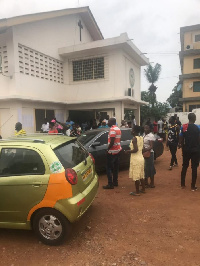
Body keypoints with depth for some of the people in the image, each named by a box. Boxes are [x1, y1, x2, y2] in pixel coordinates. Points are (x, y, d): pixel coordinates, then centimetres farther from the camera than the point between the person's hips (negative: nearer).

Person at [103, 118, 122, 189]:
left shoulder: (112, 129, -17)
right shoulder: (118, 129, 13)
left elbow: (112, 141, -24)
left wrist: (108, 149, -14)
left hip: (112, 151, -10)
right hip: (118, 150, 10)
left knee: (109, 168, -4)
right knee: (115, 167, 16)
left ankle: (110, 184, -2)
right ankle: (115, 182, 25)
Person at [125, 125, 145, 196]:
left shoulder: (134, 138, -17)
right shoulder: (141, 138, 7)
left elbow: (135, 150, -24)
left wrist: (128, 151, -10)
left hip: (135, 159, -8)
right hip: (141, 158, 8)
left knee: (136, 176, 0)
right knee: (141, 175, 17)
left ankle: (137, 192, 7)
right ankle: (143, 189, 27)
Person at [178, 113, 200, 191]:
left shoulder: (183, 127, -4)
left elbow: (181, 138, -4)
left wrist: (181, 145, 12)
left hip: (186, 149, 3)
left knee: (184, 166, 14)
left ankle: (182, 184, 21)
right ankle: (193, 186, 12)